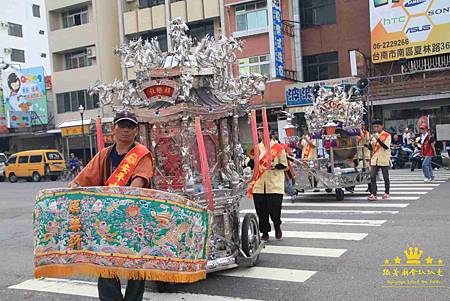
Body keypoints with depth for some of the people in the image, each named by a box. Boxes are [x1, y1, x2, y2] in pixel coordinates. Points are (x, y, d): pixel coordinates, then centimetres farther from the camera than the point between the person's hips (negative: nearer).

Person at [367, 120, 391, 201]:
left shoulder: (387, 135, -3)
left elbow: (386, 147, -17)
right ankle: (373, 194, -5)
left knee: (386, 178, 6)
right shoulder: (374, 135, 13)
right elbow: (371, 148, 12)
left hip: (383, 160, -4)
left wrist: (378, 139, -24)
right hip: (374, 160, 4)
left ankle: (386, 193, 19)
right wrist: (370, 141, -8)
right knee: (372, 177, -5)